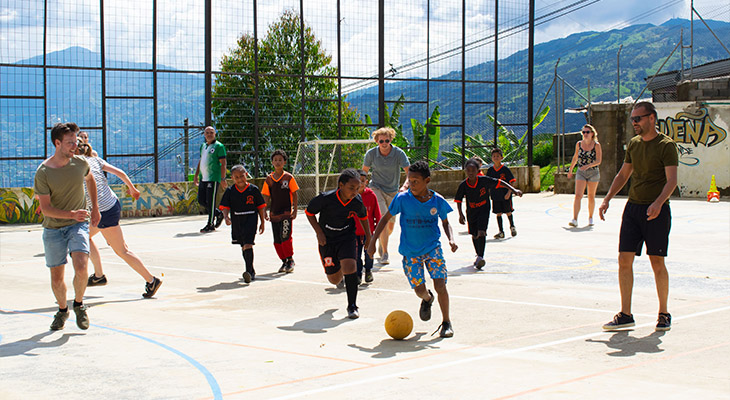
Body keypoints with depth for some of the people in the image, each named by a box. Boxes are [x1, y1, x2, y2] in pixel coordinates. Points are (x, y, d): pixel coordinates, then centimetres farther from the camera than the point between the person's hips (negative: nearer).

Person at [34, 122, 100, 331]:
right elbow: (45, 208, -15)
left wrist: (95, 208, 21)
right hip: (53, 229, -1)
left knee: (81, 268, -20)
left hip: (78, 224, 1)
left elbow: (90, 180, 20)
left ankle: (79, 304, 6)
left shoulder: (80, 163, -5)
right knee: (56, 278, 5)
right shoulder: (43, 172, -15)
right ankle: (62, 310, 34)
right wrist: (71, 214, -29)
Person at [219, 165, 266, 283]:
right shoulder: (230, 191, 1)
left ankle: (249, 272, -20)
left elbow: (261, 206, 4)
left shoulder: (253, 189, -3)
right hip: (236, 221, 4)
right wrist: (226, 217, -19)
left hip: (251, 220, -4)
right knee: (243, 247, 14)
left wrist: (262, 222, 4)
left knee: (248, 245, -18)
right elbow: (225, 206, 0)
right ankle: (251, 271, 29)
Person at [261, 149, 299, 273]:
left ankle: (290, 260, 0)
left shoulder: (289, 178, -3)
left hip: (286, 213, -4)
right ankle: (284, 262, 16)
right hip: (274, 213, 4)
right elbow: (267, 197, 11)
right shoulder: (269, 179, 6)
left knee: (285, 236, -14)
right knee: (277, 240, 4)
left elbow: (295, 195, -1)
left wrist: (295, 210, -6)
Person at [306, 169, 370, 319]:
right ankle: (339, 270, 49)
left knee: (349, 267, -26)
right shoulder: (326, 198, -23)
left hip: (347, 238, 0)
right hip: (327, 240, 0)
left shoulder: (357, 202, -14)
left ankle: (352, 306, -10)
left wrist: (368, 236, 16)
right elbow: (309, 212, -6)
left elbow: (363, 216, 9)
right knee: (334, 279, 8)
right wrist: (319, 232, -12)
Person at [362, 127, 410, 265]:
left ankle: (382, 243, 44)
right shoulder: (371, 154, -10)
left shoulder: (399, 153, -14)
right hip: (376, 189, -2)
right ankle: (385, 254, -20)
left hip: (393, 191, 2)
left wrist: (405, 186, -38)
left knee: (391, 225, 11)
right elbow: (364, 171, 6)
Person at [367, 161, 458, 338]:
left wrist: (451, 239, -10)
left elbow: (445, 223, 9)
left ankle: (446, 322, 8)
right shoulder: (402, 198, -11)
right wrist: (373, 241, -4)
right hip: (410, 252, 0)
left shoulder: (438, 201, -7)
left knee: (440, 285, -12)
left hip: (433, 248, 0)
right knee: (419, 290, -2)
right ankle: (427, 299, 37)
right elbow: (386, 218, 0)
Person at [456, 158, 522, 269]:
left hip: (484, 210, -3)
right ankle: (479, 255, 36)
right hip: (471, 212, 3)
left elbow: (500, 182, -8)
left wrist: (514, 190, -12)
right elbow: (458, 200, -4)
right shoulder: (463, 185, -15)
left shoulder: (484, 180, -18)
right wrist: (460, 214, -14)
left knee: (481, 233, -21)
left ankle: (480, 257, -21)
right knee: (474, 235, 15)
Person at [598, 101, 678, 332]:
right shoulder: (633, 144, 13)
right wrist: (607, 199, 12)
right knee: (624, 260, 0)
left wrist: (658, 202, -31)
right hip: (633, 208, 6)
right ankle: (625, 315, 5)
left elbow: (672, 180, -15)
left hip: (656, 211, -6)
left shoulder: (666, 145, -7)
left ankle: (663, 314, 13)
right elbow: (623, 175, 22)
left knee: (657, 263, -2)